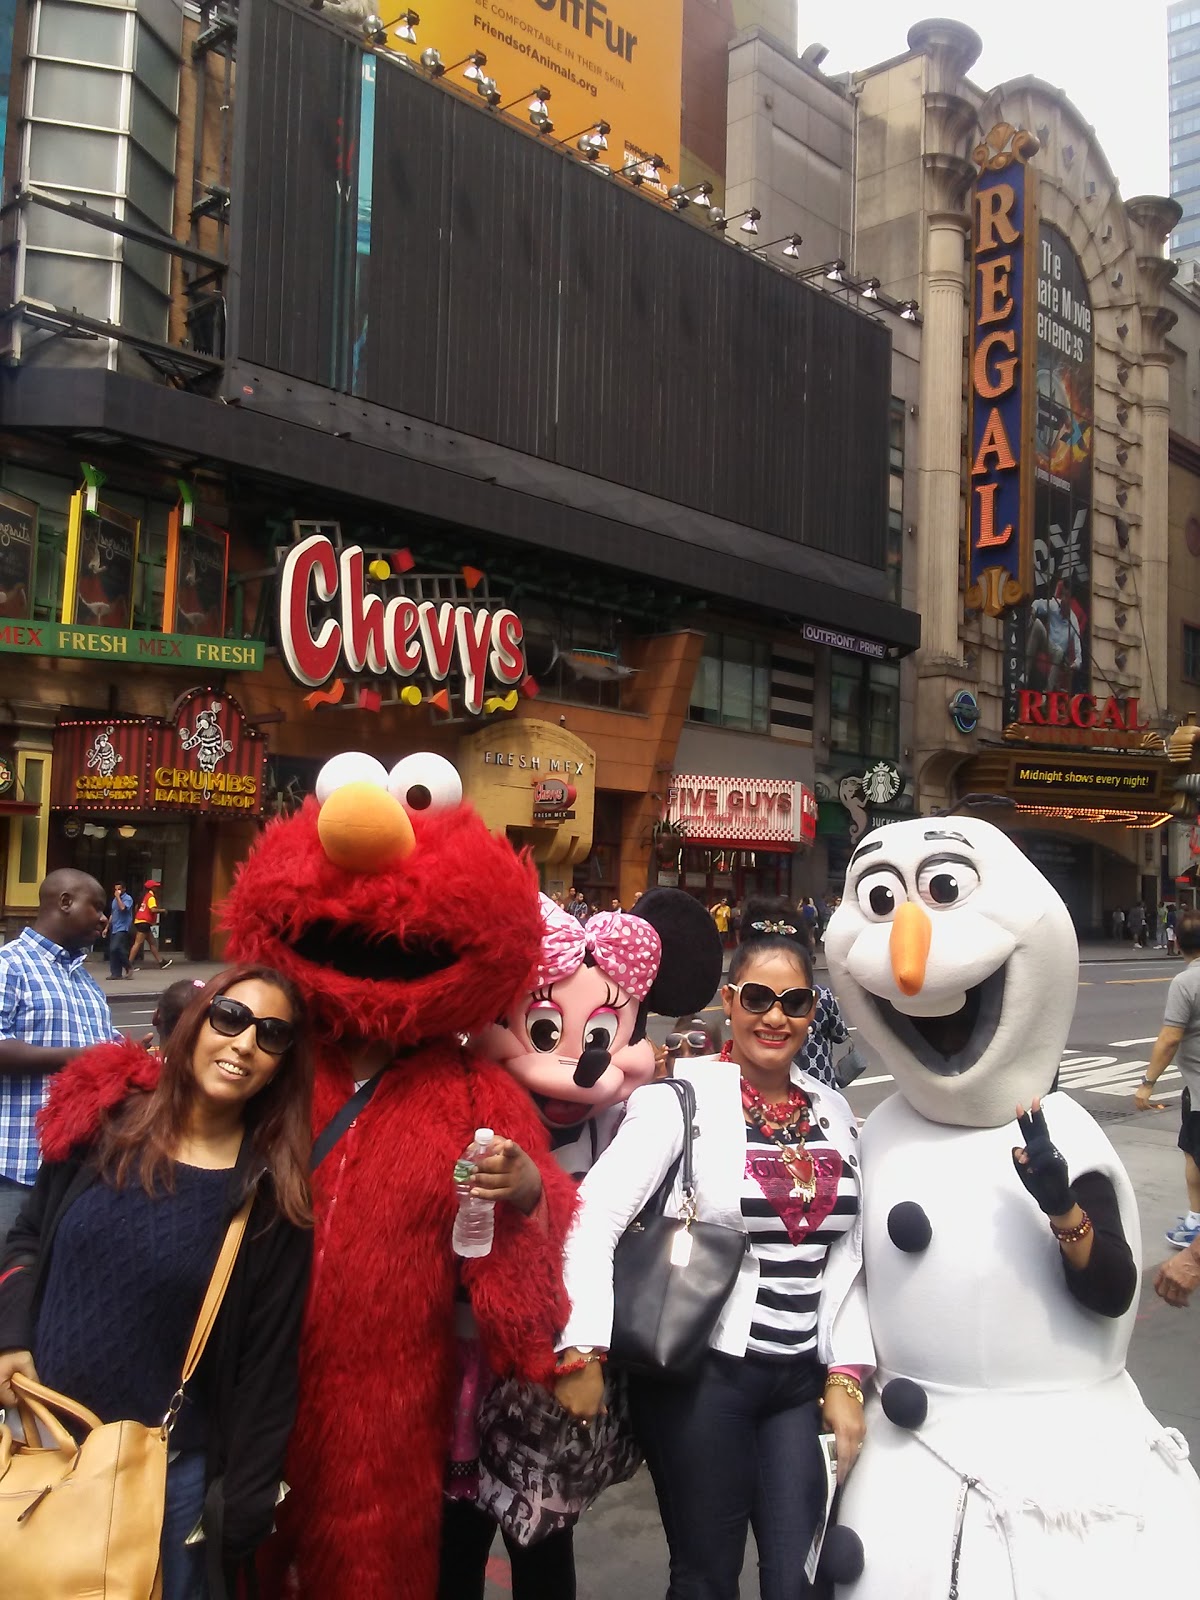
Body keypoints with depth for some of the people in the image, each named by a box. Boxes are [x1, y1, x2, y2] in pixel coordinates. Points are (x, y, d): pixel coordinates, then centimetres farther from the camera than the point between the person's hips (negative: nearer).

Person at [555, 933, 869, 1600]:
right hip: (699, 1373, -4)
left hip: (804, 1378, 4)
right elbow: (593, 1217, -17)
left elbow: (847, 1255, 9)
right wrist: (582, 1351, -21)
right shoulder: (683, 1094, -10)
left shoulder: (835, 1112, 6)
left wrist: (844, 1376, 3)